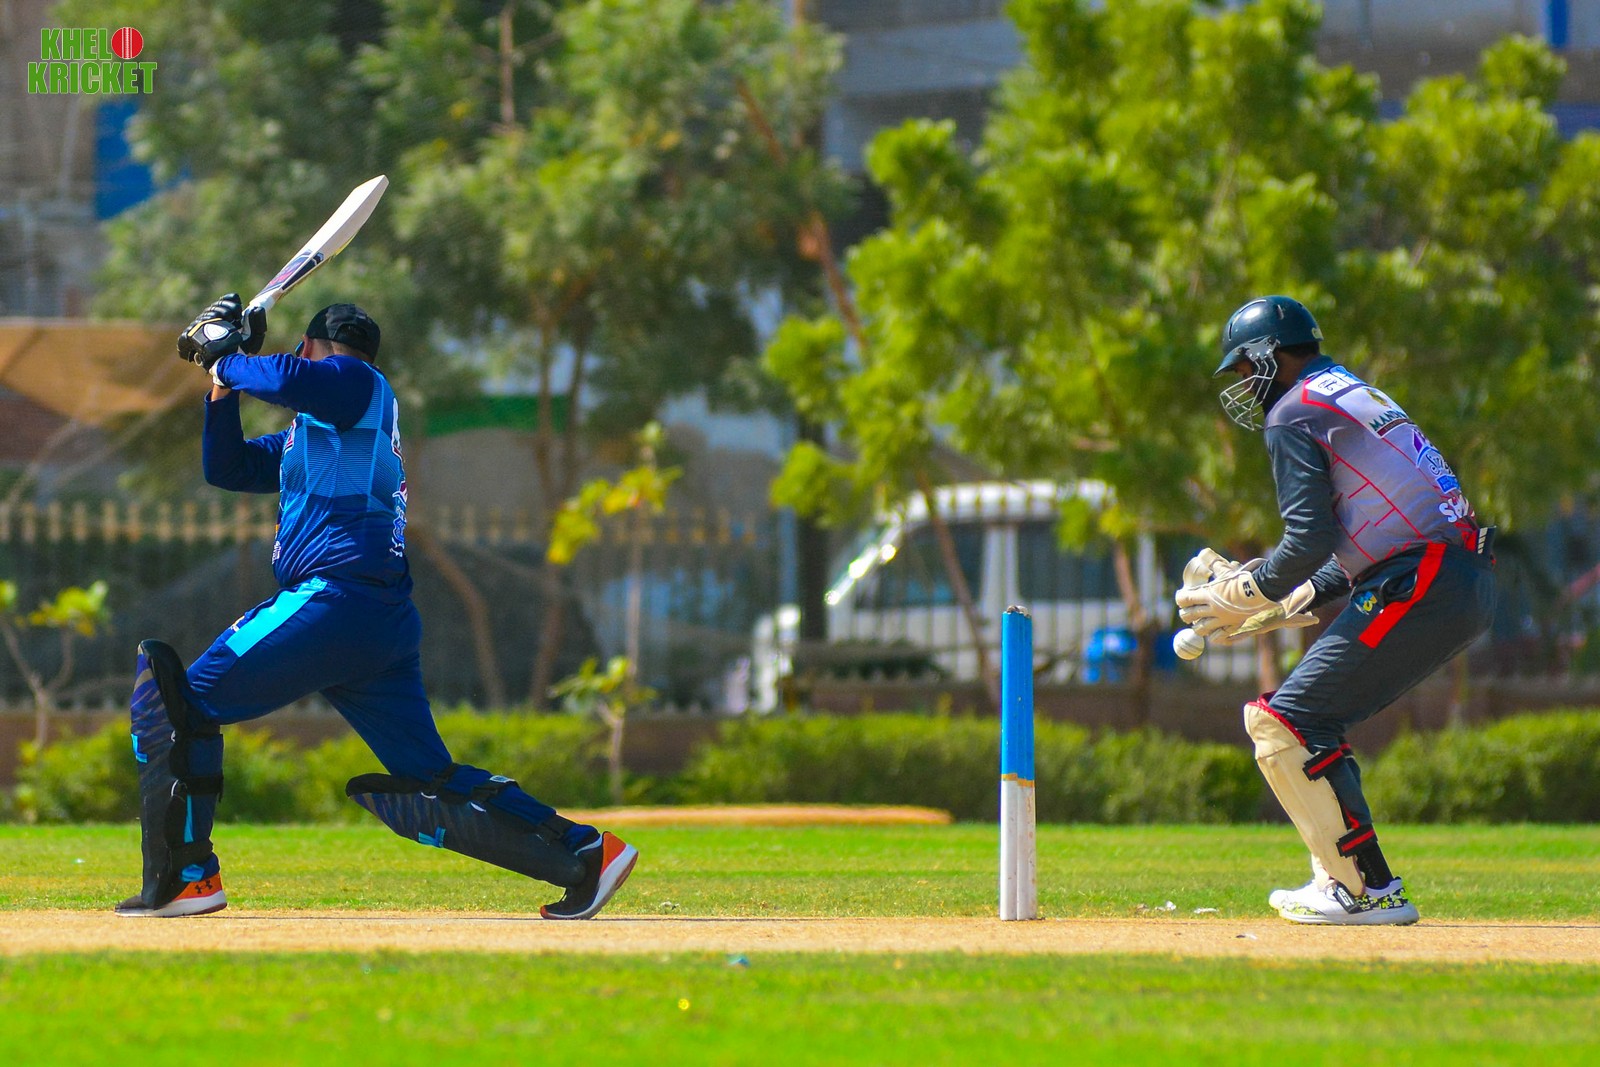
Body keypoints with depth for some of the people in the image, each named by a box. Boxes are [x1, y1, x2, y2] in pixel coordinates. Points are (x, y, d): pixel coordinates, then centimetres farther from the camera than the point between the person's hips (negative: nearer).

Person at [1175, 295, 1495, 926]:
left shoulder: (1294, 415, -2)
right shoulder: (1358, 396, 27)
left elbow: (1311, 539, -11)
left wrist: (1247, 591, 5)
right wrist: (1286, 605, 24)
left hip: (1417, 589, -10)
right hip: (1468, 587, 10)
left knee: (1281, 723, -7)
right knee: (1314, 718, 20)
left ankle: (1369, 891, -10)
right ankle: (1342, 880, 17)